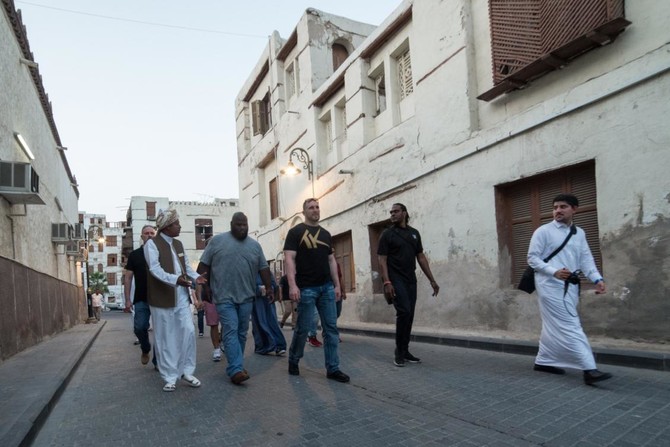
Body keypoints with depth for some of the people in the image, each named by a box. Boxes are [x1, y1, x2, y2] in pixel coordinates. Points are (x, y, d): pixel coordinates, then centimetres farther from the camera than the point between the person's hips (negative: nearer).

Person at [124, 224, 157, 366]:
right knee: (139, 327, -7)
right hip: (141, 299, 0)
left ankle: (158, 361, 12)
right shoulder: (134, 255, 6)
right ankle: (145, 349, 23)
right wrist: (127, 299, -2)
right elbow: (128, 277, 5)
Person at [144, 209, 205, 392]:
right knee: (166, 339, 4)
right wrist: (175, 279, -35)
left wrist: (195, 277, -2)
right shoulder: (152, 244, -8)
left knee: (188, 332, 3)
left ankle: (186, 371, 17)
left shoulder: (178, 244, 14)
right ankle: (170, 377, 15)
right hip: (162, 297, -6)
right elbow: (155, 269, -20)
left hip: (181, 296, 6)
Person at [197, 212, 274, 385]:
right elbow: (204, 264, 2)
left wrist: (269, 288, 7)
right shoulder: (217, 240, 1)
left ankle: (236, 366, 20)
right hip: (224, 296, -4)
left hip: (246, 296, 4)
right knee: (231, 331, -10)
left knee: (242, 332, 8)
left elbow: (263, 268, 13)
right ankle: (236, 370, -13)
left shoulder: (255, 245, 10)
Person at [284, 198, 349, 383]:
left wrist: (337, 285, 11)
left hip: (327, 287, 5)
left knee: (331, 328, 2)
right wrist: (292, 285, -20)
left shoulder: (325, 234, 16)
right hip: (306, 288, -5)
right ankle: (293, 361, 25)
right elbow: (289, 259, -10)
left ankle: (332, 368, 9)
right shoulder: (296, 232, -2)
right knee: (303, 328, 3)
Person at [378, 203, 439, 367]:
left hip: (411, 280, 5)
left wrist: (432, 280, 8)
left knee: (409, 315, 6)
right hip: (396, 280, -5)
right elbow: (382, 260, -7)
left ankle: (405, 351, 17)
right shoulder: (387, 234, -2)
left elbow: (421, 257, 14)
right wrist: (387, 282, -19)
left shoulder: (414, 233, 12)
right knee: (404, 312, -16)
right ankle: (399, 352, -3)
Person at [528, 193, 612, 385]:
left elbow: (586, 258, 7)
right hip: (551, 285, -7)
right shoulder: (543, 231, -4)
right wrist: (554, 271, -20)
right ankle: (590, 370, -13)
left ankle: (543, 361, 27)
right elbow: (532, 258, -7)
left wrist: (597, 279, -9)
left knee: (554, 327, 13)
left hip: (570, 286, 7)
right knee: (570, 327, -11)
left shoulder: (579, 233, 15)